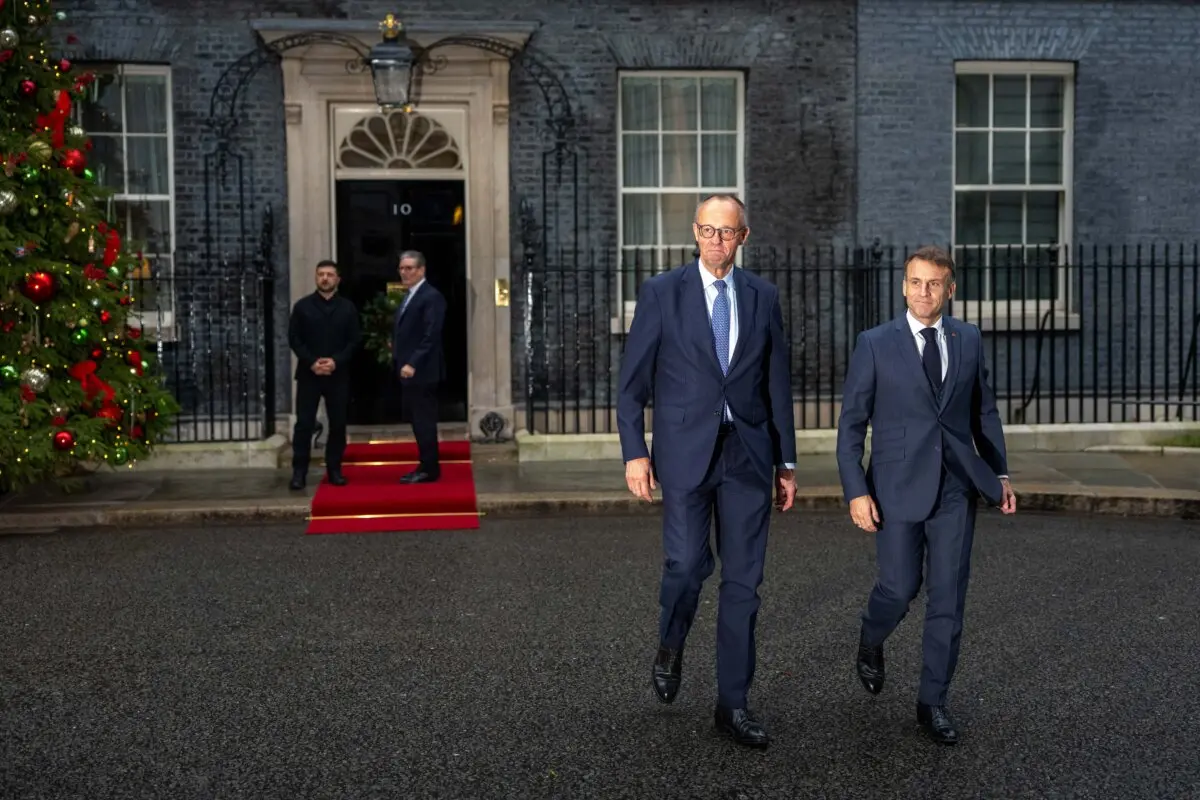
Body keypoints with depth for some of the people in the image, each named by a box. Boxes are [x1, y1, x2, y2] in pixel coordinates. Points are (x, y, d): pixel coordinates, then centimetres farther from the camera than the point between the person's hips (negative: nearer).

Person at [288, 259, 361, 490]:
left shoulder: (348, 307, 7)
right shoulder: (302, 306, 4)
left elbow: (355, 340, 2)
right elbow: (294, 338, 1)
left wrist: (336, 361, -12)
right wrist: (311, 362, -12)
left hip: (338, 374, 1)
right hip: (308, 373, -1)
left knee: (338, 423, 4)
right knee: (304, 423, -4)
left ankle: (334, 469, 14)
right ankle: (299, 471, 1)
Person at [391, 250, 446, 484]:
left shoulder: (431, 296, -13)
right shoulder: (408, 296, 17)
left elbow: (431, 336, -20)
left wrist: (413, 364, -24)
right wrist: (400, 361, 10)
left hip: (422, 371, -9)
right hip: (409, 369, 9)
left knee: (424, 420, -4)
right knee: (417, 419, 13)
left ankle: (429, 469, 3)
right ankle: (426, 466, 20)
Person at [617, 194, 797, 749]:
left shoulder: (763, 297, 8)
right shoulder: (662, 293, 1)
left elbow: (778, 384, 12)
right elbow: (632, 381, 1)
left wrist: (787, 462, 11)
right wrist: (634, 452, -7)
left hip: (748, 454, 3)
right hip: (685, 452, -2)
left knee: (743, 581, 4)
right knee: (687, 564, -11)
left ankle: (732, 704, 15)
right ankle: (670, 647, 23)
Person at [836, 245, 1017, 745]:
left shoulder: (968, 339, 6)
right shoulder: (875, 344, -3)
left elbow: (984, 409, 16)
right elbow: (851, 423, -4)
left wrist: (1000, 472, 12)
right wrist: (856, 492, -10)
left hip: (956, 487, 3)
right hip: (898, 487, -2)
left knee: (948, 597, 3)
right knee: (900, 587, 0)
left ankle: (932, 702, 15)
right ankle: (870, 644, 34)